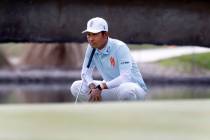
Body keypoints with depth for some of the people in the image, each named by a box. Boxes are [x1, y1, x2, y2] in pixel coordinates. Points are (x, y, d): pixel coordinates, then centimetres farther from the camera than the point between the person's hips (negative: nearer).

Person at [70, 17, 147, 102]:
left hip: (135, 88, -7)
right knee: (75, 87, -6)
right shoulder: (91, 48, -3)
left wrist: (100, 87, -36)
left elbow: (126, 78, -32)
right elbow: (85, 73, 0)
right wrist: (93, 87, -22)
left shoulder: (120, 47, -22)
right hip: (111, 89, 7)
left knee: (126, 90, -42)